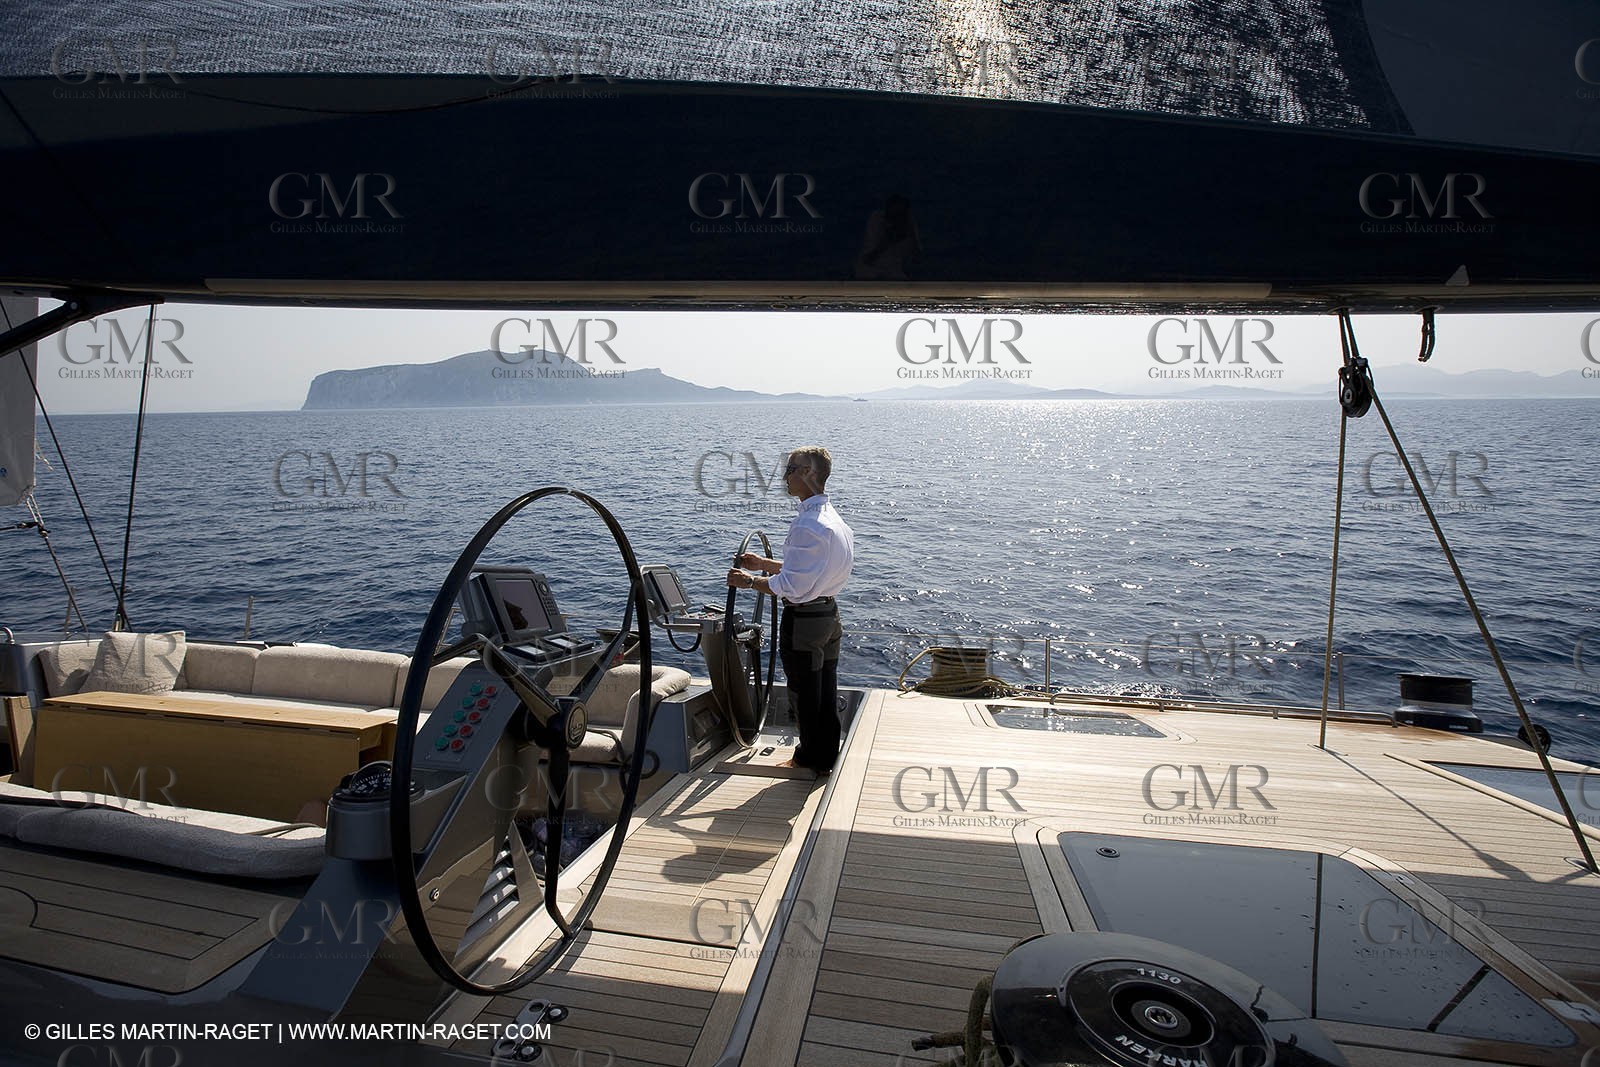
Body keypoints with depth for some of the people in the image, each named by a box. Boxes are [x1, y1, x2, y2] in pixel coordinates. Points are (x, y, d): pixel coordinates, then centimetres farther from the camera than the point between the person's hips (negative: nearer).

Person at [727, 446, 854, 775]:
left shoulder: (808, 525, -24)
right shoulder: (834, 520, 8)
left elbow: (792, 585, -24)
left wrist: (750, 581, -10)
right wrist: (764, 564, 17)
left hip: (804, 620, -9)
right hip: (829, 614, 9)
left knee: (805, 692, 7)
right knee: (826, 691, 17)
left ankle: (810, 758, 22)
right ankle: (827, 757, 30)